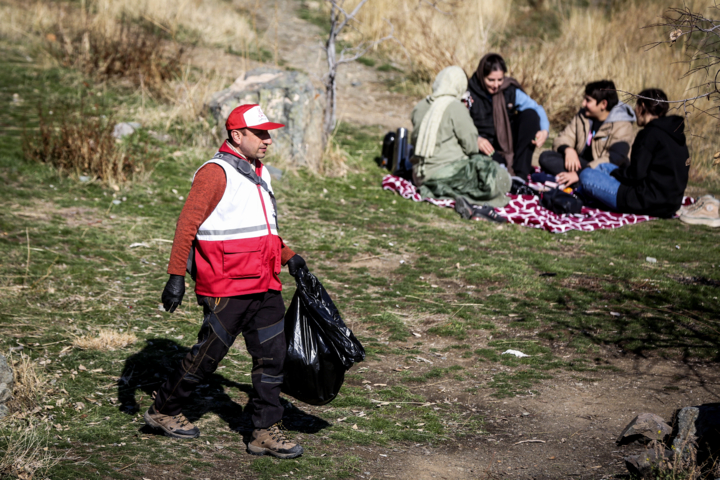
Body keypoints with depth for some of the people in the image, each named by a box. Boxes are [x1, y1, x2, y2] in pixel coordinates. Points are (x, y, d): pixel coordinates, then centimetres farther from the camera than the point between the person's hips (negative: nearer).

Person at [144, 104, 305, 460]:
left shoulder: (260, 174, 16)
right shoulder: (216, 173, -12)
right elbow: (187, 225, -16)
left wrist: (287, 256, 23)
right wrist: (176, 276, -20)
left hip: (264, 287, 8)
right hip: (226, 290, -8)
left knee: (272, 356, 4)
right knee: (208, 355, 3)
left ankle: (265, 432, 10)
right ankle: (163, 411, 22)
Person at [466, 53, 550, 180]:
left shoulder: (511, 90, -2)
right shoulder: (469, 93, -12)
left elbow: (537, 109, -5)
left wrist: (544, 130, -26)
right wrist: (476, 139, -37)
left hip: (508, 143, 6)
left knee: (530, 114, -19)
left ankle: (520, 173, -22)